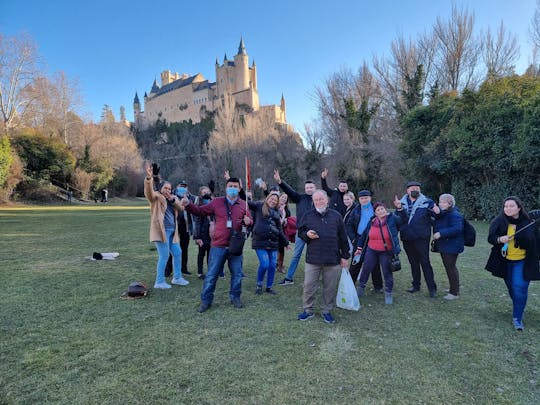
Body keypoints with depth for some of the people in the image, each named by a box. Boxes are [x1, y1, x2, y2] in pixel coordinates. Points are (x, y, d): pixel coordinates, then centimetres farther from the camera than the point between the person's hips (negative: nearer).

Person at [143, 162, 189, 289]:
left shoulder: (173, 198, 17)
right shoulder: (156, 197, -2)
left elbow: (181, 209, 5)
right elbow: (149, 191, -24)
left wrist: (173, 200, -12)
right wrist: (149, 177, -41)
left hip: (172, 231, 8)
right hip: (161, 230, -7)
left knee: (177, 253, 14)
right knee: (164, 256, -7)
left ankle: (177, 277, 28)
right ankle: (159, 282, 5)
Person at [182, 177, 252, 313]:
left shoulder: (243, 204, 5)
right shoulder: (217, 202, 1)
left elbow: (249, 221, 11)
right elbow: (200, 211, 4)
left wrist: (247, 221, -12)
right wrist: (188, 205, -11)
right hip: (218, 245, -1)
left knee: (237, 274, 12)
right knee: (211, 274, 5)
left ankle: (235, 297, 31)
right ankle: (206, 300, 19)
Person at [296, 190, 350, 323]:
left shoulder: (336, 216, 3)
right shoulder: (307, 216, 3)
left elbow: (343, 237, 7)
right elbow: (300, 232, 11)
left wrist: (345, 256, 7)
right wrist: (307, 234, -12)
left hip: (333, 260, 0)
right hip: (312, 259, 0)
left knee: (330, 288, 9)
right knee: (309, 286, 4)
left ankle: (327, 311, 27)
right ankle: (308, 310, 22)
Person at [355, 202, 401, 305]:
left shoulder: (392, 219, -7)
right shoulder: (371, 222, 1)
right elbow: (364, 235, 9)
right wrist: (359, 247, 10)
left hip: (386, 252, -2)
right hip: (371, 251, 3)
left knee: (387, 273, 4)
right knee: (366, 269, 10)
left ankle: (388, 294, 20)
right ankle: (361, 288, 30)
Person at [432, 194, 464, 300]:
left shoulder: (455, 214, -18)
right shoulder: (442, 213, 12)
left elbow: (457, 229, -29)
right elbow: (438, 225, 3)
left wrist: (441, 233, -29)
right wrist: (437, 213, -15)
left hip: (451, 246, -10)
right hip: (444, 245, 10)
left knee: (450, 267, -3)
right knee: (448, 267, 18)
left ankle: (454, 292, 7)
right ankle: (454, 288, 32)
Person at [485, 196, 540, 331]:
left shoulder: (528, 223, -8)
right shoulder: (499, 221, -8)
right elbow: (490, 237, -5)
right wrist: (500, 239, -26)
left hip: (522, 262, -2)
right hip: (505, 262, 2)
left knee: (520, 288, -9)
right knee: (512, 288, 16)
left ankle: (517, 318, 3)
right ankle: (518, 308, 41)